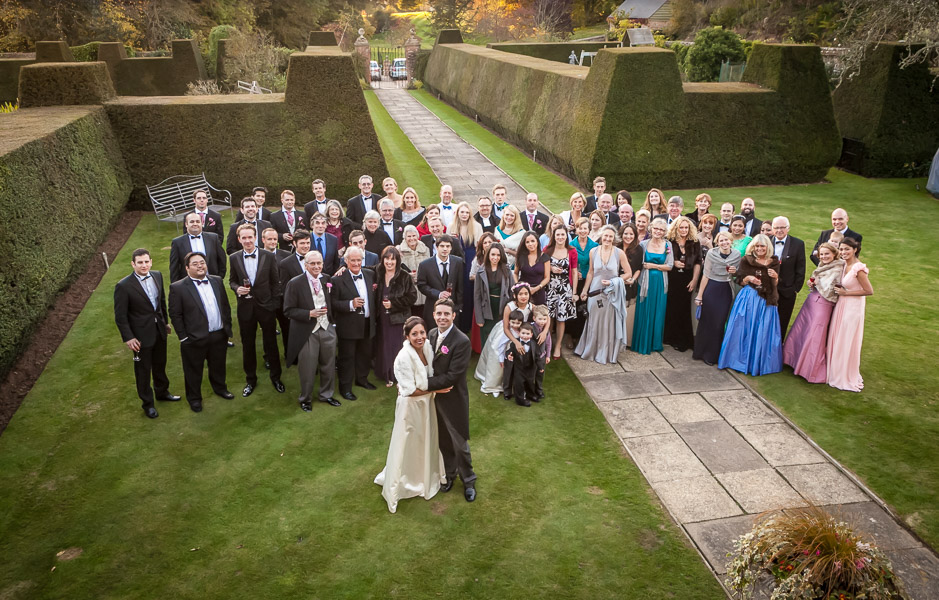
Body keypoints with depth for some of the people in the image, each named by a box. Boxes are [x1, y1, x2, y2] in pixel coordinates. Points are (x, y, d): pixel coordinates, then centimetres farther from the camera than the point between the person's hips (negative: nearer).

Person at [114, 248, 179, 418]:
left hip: (159, 330, 5)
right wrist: (128, 338, -16)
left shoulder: (157, 276, -3)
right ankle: (147, 403, 28)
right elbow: (120, 316, -15)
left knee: (160, 363, 23)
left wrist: (165, 321, 16)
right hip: (142, 334, -5)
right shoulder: (124, 286, -21)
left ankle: (162, 392, 46)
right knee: (143, 369, 11)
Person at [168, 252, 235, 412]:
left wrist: (228, 327, 8)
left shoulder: (217, 281, 4)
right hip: (195, 339, -4)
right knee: (193, 371, 12)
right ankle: (194, 398, 31)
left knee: (218, 366, 22)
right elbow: (175, 315, -10)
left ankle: (220, 388, 45)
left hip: (219, 336, 4)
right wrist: (183, 337, -11)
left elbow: (225, 305, 10)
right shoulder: (178, 287, -11)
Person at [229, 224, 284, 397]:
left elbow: (275, 282, 1)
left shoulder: (268, 256, -4)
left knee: (271, 343, 9)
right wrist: (237, 289, -12)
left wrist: (274, 303, -2)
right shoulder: (234, 258, 0)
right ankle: (250, 380, 28)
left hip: (266, 306, -1)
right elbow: (232, 280, 10)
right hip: (245, 307, 1)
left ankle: (276, 377, 27)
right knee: (247, 345, 11)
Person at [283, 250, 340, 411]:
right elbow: (288, 310, -11)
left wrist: (333, 321, 5)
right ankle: (305, 399, 28)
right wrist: (309, 314, -20)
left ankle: (326, 395, 36)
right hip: (307, 332, -4)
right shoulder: (294, 283, -10)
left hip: (328, 330, 4)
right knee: (308, 369, 7)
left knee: (328, 366, 15)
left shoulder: (327, 280, 3)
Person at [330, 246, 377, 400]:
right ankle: (345, 387, 18)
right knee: (347, 356, 5)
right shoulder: (338, 279, -12)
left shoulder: (370, 275, 5)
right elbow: (333, 303, -14)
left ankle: (362, 379, 40)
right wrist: (351, 304, -24)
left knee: (365, 354, 19)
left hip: (367, 324, 6)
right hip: (349, 325, -6)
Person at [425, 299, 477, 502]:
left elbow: (452, 377, -25)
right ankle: (450, 474, 42)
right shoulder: (432, 334, -1)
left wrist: (423, 383, -22)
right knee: (444, 440, 21)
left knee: (459, 443, 9)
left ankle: (468, 480, 30)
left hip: (453, 400, -6)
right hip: (435, 397, 6)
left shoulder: (462, 341, -23)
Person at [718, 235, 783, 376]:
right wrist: (748, 278, -15)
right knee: (744, 330, 2)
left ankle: (760, 363, 16)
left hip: (766, 301, 2)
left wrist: (775, 277, -11)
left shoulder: (774, 263, 7)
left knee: (764, 332, 3)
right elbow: (739, 281, 4)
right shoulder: (746, 260, 1)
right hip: (748, 299, -2)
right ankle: (742, 360, 15)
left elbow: (776, 285, 10)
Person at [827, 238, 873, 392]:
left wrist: (845, 293, -16)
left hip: (853, 308, -8)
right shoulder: (844, 265, 4)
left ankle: (849, 378, 19)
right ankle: (838, 372, 31)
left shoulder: (858, 268, -21)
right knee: (837, 340, 16)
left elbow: (869, 291, -19)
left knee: (848, 343, 4)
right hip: (842, 306, 8)